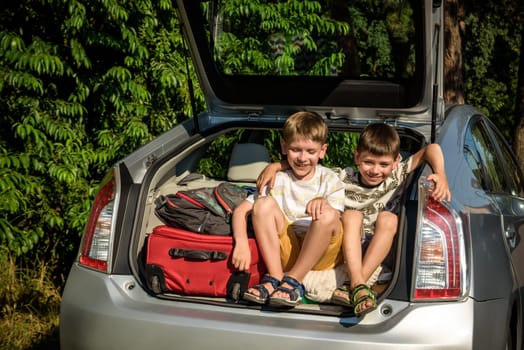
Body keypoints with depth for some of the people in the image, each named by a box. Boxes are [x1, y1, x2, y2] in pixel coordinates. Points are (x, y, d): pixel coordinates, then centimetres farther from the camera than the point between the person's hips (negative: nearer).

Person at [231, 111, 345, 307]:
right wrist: (241, 243, -19)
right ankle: (275, 277, -22)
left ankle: (294, 280, -22)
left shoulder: (329, 179, 6)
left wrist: (323, 203, -33)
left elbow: (334, 220, -10)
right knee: (264, 203, -18)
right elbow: (240, 210, -1)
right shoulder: (278, 180, 8)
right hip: (286, 251, 1)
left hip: (321, 254, -1)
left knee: (326, 215, -30)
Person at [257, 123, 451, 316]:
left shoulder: (397, 177, -1)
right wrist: (275, 166, -12)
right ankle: (358, 285, -44)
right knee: (352, 215, -27)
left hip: (379, 252, 1)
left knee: (388, 218, -27)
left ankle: (351, 287, -37)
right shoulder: (345, 178, -2)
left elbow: (431, 148, -6)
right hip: (346, 250, 0)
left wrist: (441, 175, -23)